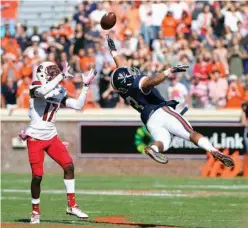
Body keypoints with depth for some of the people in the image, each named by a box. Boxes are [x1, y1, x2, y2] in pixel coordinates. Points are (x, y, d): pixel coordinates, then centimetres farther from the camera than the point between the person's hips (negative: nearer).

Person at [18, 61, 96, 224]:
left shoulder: (60, 92, 10)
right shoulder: (36, 87, -8)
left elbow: (78, 105, 9)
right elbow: (43, 92, -33)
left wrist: (86, 85, 7)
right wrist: (62, 76, -29)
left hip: (52, 137, 6)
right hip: (35, 138, -6)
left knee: (69, 165, -6)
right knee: (37, 175, -7)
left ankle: (72, 205, 3)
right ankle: (36, 211, 11)